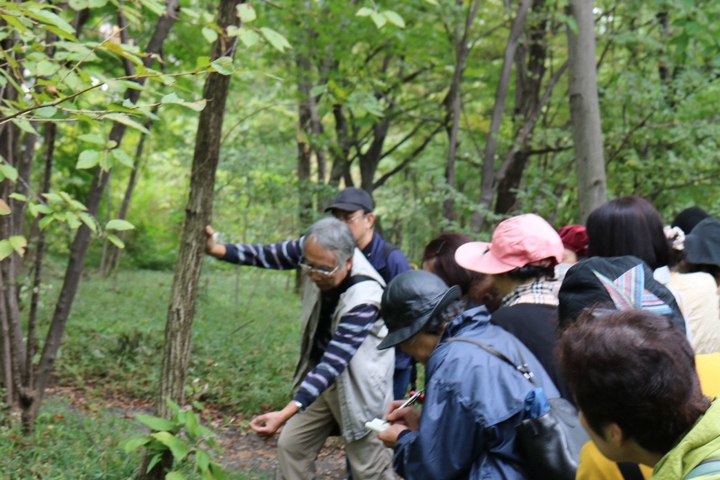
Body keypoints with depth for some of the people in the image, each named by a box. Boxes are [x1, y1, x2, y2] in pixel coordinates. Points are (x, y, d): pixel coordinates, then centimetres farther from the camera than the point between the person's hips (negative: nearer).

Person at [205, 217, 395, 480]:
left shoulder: (364, 300, -35)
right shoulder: (316, 251, -16)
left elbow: (332, 364, -37)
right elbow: (272, 255, 2)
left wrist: (286, 413, -44)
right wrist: (216, 250, -8)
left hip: (357, 386, -7)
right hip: (318, 373, 7)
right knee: (291, 445, 10)